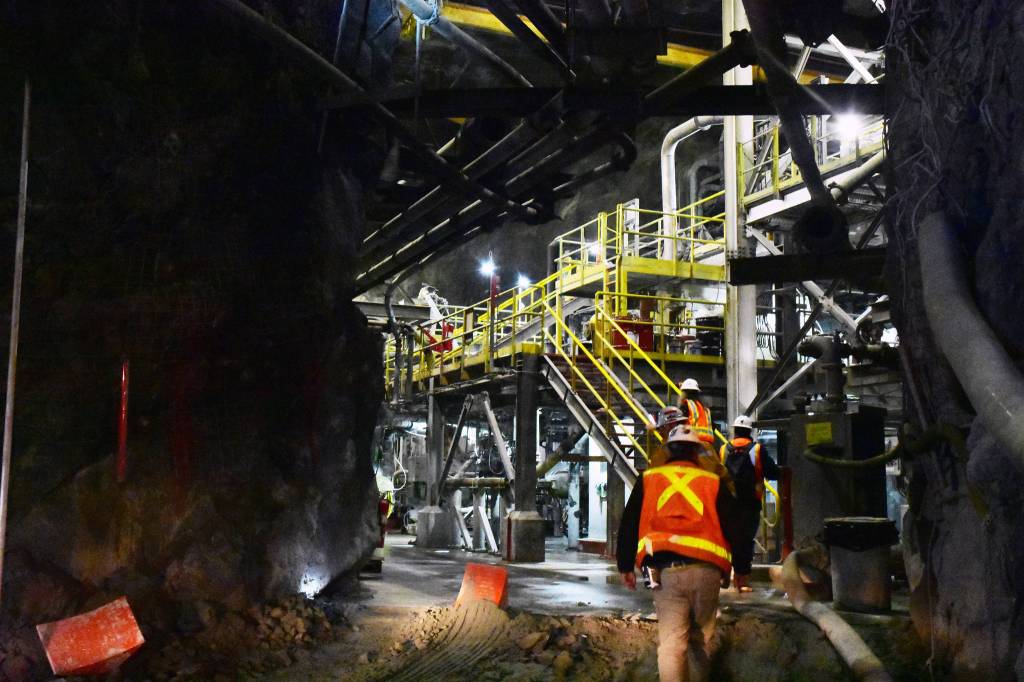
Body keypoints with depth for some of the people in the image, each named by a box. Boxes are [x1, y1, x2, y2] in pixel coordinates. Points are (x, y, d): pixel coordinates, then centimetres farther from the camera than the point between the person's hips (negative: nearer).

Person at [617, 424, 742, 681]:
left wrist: (626, 566, 21)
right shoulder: (713, 483, 12)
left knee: (671, 641, -2)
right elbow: (733, 529, 10)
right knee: (700, 639, 15)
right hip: (707, 571, 1)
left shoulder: (648, 480, 12)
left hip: (667, 570, -1)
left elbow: (628, 525, 13)